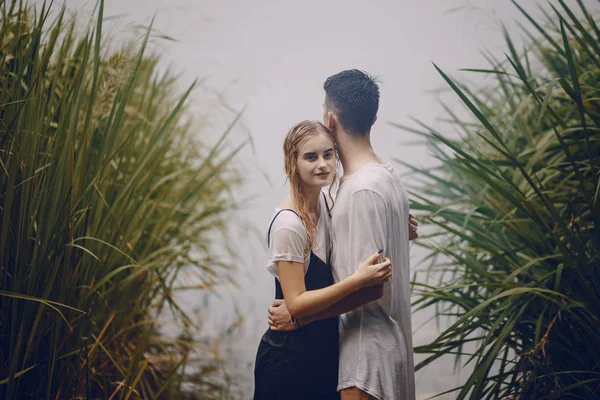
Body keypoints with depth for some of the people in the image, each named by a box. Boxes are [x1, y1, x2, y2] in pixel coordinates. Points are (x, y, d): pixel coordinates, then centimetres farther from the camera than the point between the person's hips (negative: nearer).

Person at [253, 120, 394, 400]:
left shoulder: (327, 203, 1)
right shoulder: (288, 224, -22)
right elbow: (296, 304, -23)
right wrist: (358, 280, -32)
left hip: (325, 350, 8)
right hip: (290, 359, -8)